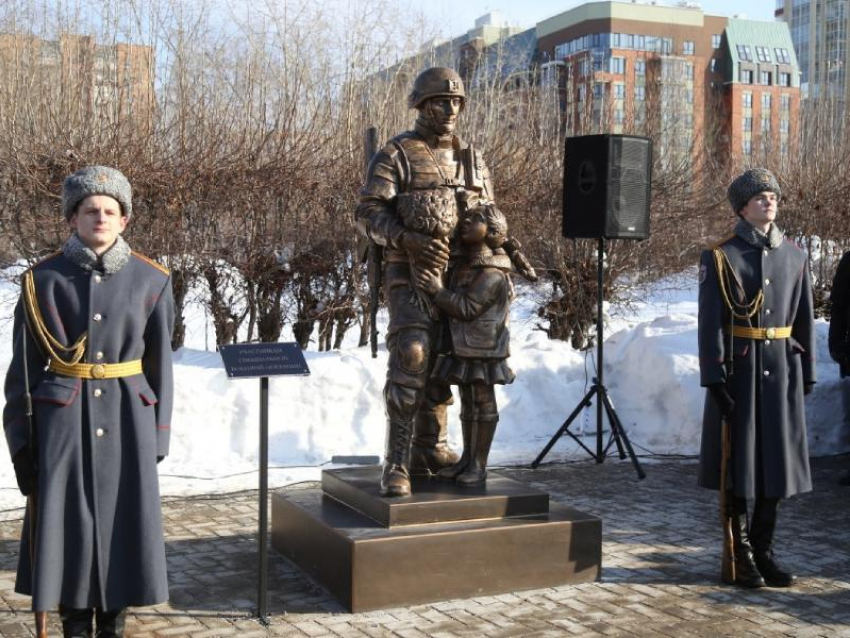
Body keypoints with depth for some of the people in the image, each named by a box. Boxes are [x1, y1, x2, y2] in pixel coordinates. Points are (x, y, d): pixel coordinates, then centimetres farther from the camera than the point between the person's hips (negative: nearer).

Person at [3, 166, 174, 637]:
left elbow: (159, 364, 5)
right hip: (63, 421, -1)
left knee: (124, 525, 6)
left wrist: (156, 435, 3)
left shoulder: (150, 280, 0)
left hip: (125, 419, 1)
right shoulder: (43, 280, -2)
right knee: (66, 526, 3)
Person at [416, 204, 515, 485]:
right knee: (467, 402, 14)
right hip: (462, 346, 9)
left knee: (483, 402, 1)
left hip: (482, 349, -9)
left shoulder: (492, 273, -16)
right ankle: (467, 459, 24)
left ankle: (479, 464, 7)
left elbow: (468, 307, -23)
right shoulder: (465, 264, 12)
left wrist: (438, 291, -23)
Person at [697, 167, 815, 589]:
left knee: (778, 458, 8)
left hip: (781, 370, 4)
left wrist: (806, 373, 9)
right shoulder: (721, 257, -4)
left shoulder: (793, 257, 9)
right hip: (740, 369, -4)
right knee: (739, 461, 2)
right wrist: (715, 378, -14)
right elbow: (711, 322, -8)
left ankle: (763, 550, 21)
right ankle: (741, 554, 14)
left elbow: (804, 319, 12)